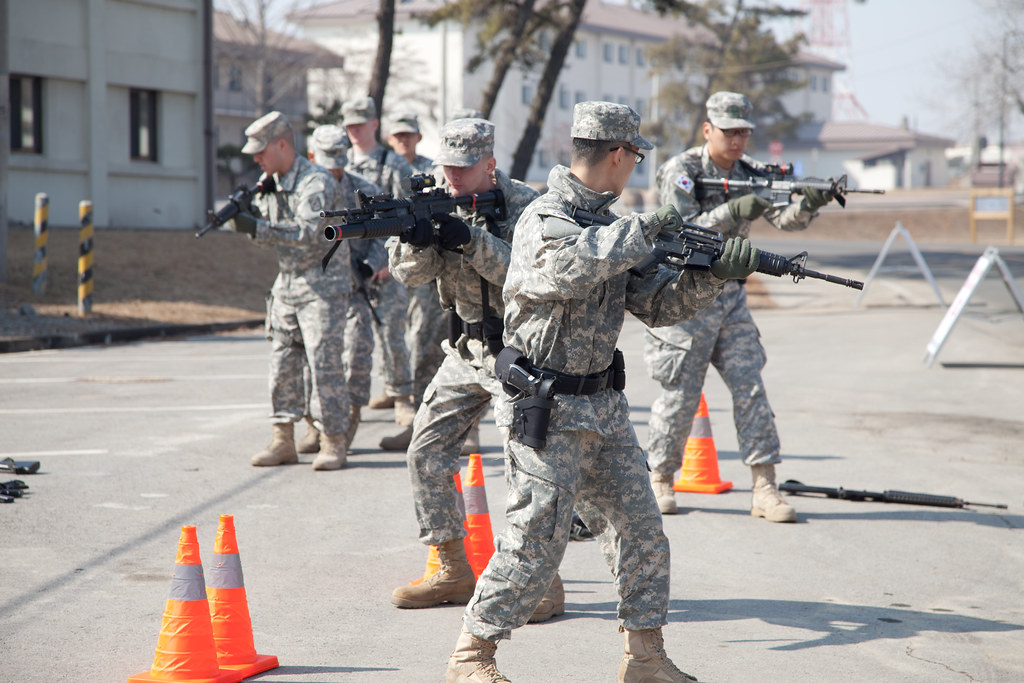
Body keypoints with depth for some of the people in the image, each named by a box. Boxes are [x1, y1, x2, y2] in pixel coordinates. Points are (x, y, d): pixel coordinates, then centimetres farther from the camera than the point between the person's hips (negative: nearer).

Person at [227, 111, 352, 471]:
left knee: (324, 363, -8)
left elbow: (307, 234, -28)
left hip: (323, 285, -8)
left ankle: (333, 442, -2)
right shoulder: (272, 184, 10)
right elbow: (266, 231, 12)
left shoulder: (316, 182, -16)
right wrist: (243, 215, -9)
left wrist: (257, 228, -33)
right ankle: (283, 440, 12)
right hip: (287, 283, 8)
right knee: (282, 363, 6)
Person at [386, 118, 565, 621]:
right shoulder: (443, 207, 3)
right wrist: (417, 239, -26)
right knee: (426, 451, 4)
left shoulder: (526, 206, -11)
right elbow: (409, 273, -5)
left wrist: (472, 240, -30)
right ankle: (454, 572, 15)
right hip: (465, 353, 6)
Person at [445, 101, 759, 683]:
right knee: (535, 542, -7)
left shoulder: (610, 227, 12)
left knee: (641, 531, 7)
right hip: (547, 411, -8)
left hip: (605, 408, 8)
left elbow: (657, 304, 13)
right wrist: (641, 230, -28)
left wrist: (713, 275, -2)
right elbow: (567, 267, -37)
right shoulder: (544, 219, -14)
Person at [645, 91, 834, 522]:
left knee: (750, 387, -2)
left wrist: (806, 205, -33)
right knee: (680, 396, 0)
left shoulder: (749, 174, 3)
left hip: (730, 295, 5)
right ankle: (660, 480, 18)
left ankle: (765, 489, -1)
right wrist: (734, 211, -35)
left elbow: (783, 219, -10)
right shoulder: (681, 172, -13)